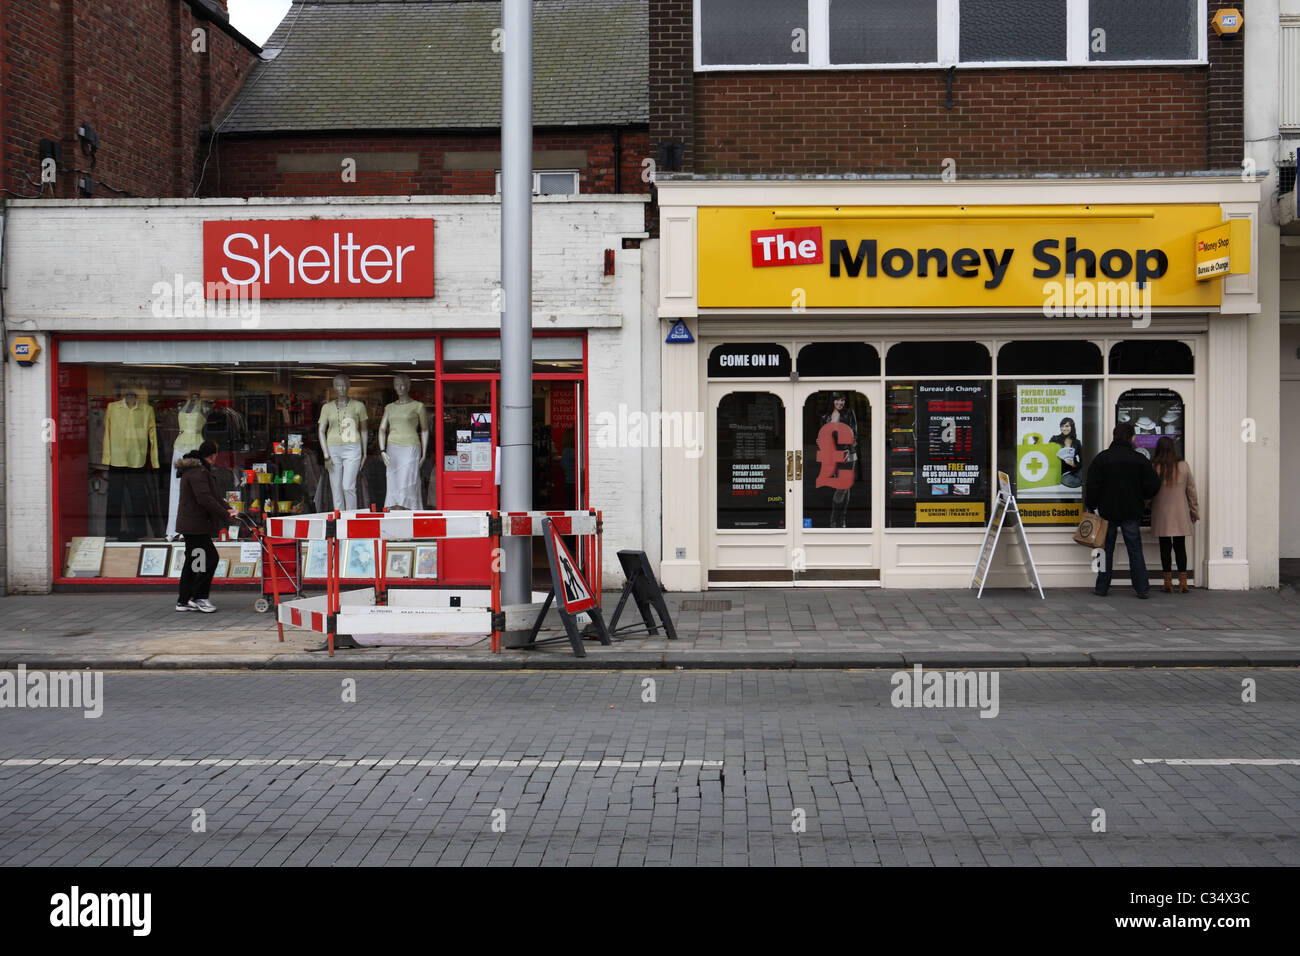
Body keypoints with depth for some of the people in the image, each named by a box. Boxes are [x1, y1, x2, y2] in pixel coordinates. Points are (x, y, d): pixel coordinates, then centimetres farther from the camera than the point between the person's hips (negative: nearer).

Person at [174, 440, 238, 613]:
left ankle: (183, 601, 16)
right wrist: (225, 515, -22)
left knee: (192, 561, 13)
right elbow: (204, 498, -26)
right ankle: (199, 597, -2)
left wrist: (225, 509, 9)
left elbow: (213, 494, 22)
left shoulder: (197, 470, 18)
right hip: (195, 525, -11)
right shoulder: (198, 472, -18)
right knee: (210, 558, -8)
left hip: (190, 525, 11)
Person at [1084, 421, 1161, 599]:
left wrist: (1091, 506, 0)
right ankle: (1142, 589, 2)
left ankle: (1102, 588, 10)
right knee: (1135, 551, 5)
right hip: (1131, 513, 1)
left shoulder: (1102, 458, -6)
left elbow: (1092, 485, -9)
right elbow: (1153, 484, -1)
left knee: (1106, 550, 7)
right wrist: (1141, 499, 15)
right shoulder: (1140, 459, -2)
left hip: (1108, 511, -1)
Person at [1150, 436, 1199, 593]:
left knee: (1165, 547, 4)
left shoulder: (1153, 468, -7)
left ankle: (1168, 583, 5)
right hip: (1181, 515, 2)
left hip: (1161, 514, -1)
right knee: (1180, 546, 7)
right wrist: (1194, 511, 13)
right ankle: (1183, 583, 6)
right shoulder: (1183, 466, -1)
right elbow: (1191, 490, 5)